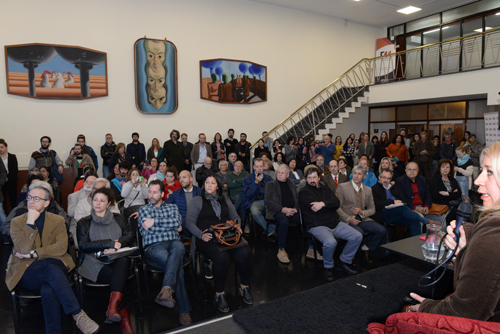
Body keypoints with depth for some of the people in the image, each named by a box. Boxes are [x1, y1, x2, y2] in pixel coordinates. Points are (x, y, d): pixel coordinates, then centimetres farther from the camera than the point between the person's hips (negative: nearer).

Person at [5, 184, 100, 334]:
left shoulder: (58, 221, 11)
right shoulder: (17, 222, 8)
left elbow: (61, 247, -3)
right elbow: (23, 250, -9)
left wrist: (34, 253, -11)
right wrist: (30, 222, -12)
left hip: (53, 264, 1)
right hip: (26, 270, -1)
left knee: (48, 291, -35)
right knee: (52, 270, -36)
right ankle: (78, 315, -35)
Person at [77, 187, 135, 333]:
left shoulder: (117, 218, 22)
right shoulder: (84, 222, 16)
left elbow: (130, 235, 10)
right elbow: (83, 246, 2)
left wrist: (118, 244, -12)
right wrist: (110, 243, -8)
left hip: (119, 259, 1)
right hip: (95, 263, -1)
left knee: (123, 261, -38)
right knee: (118, 277, -33)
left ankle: (112, 308, -47)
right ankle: (124, 320, -30)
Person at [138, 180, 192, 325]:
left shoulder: (172, 207, 25)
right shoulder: (144, 209, 20)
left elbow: (177, 221, 1)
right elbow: (152, 229, 1)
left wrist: (154, 221, -2)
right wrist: (172, 226, 7)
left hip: (174, 242, 2)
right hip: (154, 247, -1)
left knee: (178, 247, -40)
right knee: (177, 266, -34)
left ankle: (166, 290, -56)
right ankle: (184, 309, -34)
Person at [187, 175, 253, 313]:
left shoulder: (225, 200, 26)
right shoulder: (197, 201, 12)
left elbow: (235, 217, 24)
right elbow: (190, 222, 2)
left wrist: (237, 227, 0)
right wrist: (201, 235, -15)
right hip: (207, 238, -3)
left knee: (245, 253, -27)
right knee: (221, 257, -36)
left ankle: (244, 287, -4)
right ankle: (219, 293, -15)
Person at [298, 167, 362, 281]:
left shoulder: (325, 189, 17)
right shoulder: (304, 192, 0)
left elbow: (337, 203, 0)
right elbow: (315, 208, -15)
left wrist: (323, 204, -16)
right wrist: (329, 205, -4)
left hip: (335, 223, 7)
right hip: (317, 226, -7)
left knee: (357, 236, -4)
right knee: (330, 242, -35)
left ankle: (344, 262, 13)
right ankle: (328, 267, -5)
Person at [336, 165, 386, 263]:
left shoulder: (368, 190, 15)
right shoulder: (342, 187, -1)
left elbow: (372, 209, 15)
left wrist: (362, 212, -7)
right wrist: (348, 218, -18)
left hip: (363, 219, 5)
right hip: (347, 220, -5)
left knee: (382, 230, -17)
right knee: (359, 233, -33)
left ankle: (365, 248, 8)